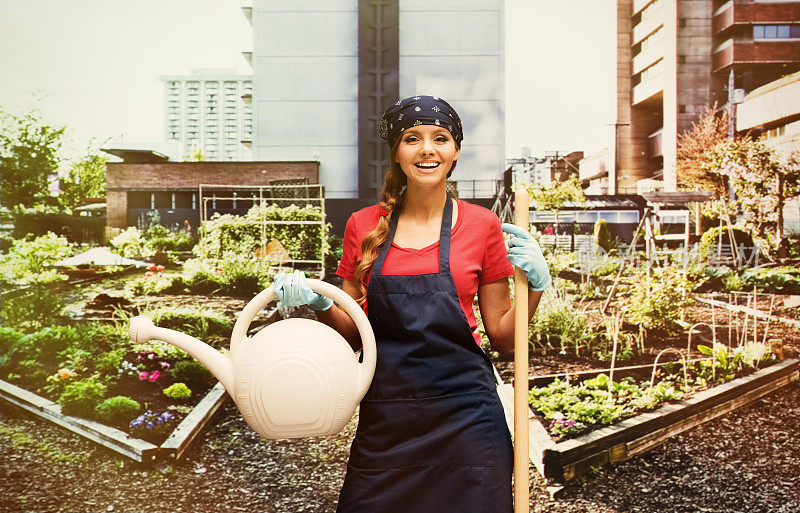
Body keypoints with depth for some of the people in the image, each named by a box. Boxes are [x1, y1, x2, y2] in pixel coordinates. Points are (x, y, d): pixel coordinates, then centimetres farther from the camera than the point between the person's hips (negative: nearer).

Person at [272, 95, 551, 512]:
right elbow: (352, 333, 9)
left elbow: (501, 336, 4)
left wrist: (536, 284, -11)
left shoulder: (481, 225, 0)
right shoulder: (363, 225, 3)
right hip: (384, 418, 2)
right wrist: (317, 302, -9)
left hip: (464, 415, -1)